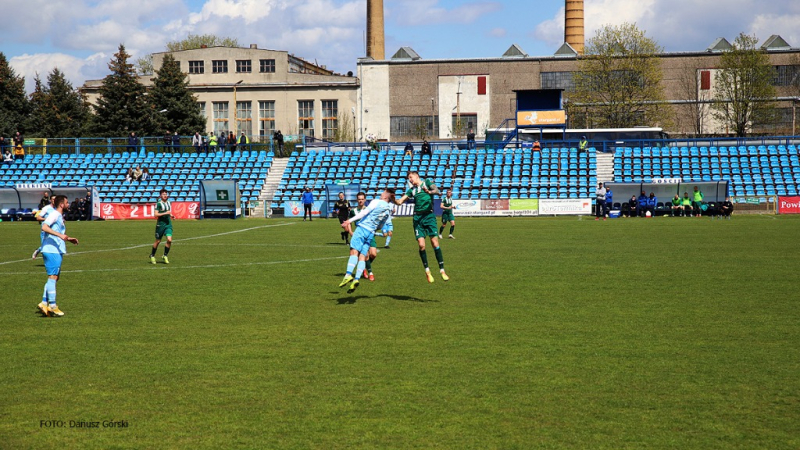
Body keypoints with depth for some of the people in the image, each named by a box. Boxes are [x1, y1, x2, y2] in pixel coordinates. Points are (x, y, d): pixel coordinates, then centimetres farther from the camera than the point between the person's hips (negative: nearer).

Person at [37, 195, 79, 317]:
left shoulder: (60, 216, 21)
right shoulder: (54, 214, -9)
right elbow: (44, 227, -24)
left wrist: (69, 239, 23)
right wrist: (60, 235, -29)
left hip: (57, 251, 10)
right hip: (51, 250, -10)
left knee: (55, 277, 10)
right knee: (53, 276, -9)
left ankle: (44, 303, 10)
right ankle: (52, 306, -9)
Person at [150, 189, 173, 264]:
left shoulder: (169, 203, 11)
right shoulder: (158, 204, -8)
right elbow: (156, 214, -15)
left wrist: (171, 215, 9)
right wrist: (165, 213, -21)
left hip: (168, 224, 4)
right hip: (160, 224, -4)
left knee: (169, 240, -12)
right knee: (158, 241, 6)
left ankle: (165, 256, 5)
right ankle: (152, 255, 26)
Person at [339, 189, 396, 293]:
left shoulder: (376, 202, -1)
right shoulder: (389, 210, 16)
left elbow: (365, 212, -12)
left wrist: (350, 220, -15)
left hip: (362, 228, -6)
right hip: (371, 233, 6)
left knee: (354, 252, -15)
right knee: (362, 256, 1)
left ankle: (348, 275, -32)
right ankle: (356, 279, -17)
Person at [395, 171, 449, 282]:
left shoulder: (427, 182, 5)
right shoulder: (412, 190, 16)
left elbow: (436, 190, -13)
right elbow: (400, 201, 10)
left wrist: (430, 192, -34)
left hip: (429, 216, -3)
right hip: (417, 218, 3)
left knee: (435, 243, -10)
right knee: (421, 245, -8)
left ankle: (442, 271, -3)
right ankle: (427, 271, 6)